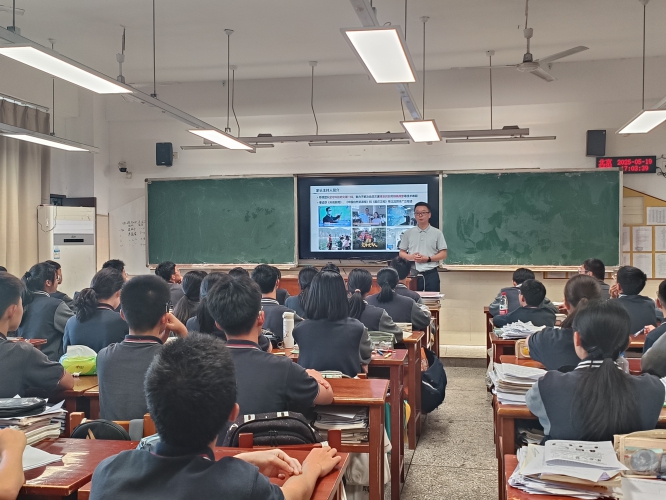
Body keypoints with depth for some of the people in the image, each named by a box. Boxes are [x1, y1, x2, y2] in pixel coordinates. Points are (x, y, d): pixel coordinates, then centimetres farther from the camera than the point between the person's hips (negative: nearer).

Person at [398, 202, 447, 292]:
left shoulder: (437, 233, 3)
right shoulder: (408, 233, 8)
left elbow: (443, 254, 1)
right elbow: (402, 253, 10)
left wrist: (428, 259, -13)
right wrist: (411, 257, -11)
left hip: (431, 273, -1)